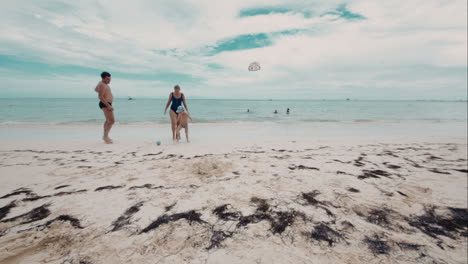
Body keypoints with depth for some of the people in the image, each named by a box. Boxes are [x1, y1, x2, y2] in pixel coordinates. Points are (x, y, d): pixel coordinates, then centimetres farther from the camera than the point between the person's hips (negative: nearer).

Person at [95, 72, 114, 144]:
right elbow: (100, 97, -25)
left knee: (108, 121, 22)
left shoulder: (102, 83, 14)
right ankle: (106, 137, -13)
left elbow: (96, 89, 33)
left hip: (107, 104, 11)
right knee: (112, 121, -16)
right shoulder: (102, 85, -17)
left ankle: (105, 136, 32)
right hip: (105, 104, -11)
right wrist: (108, 106, -27)